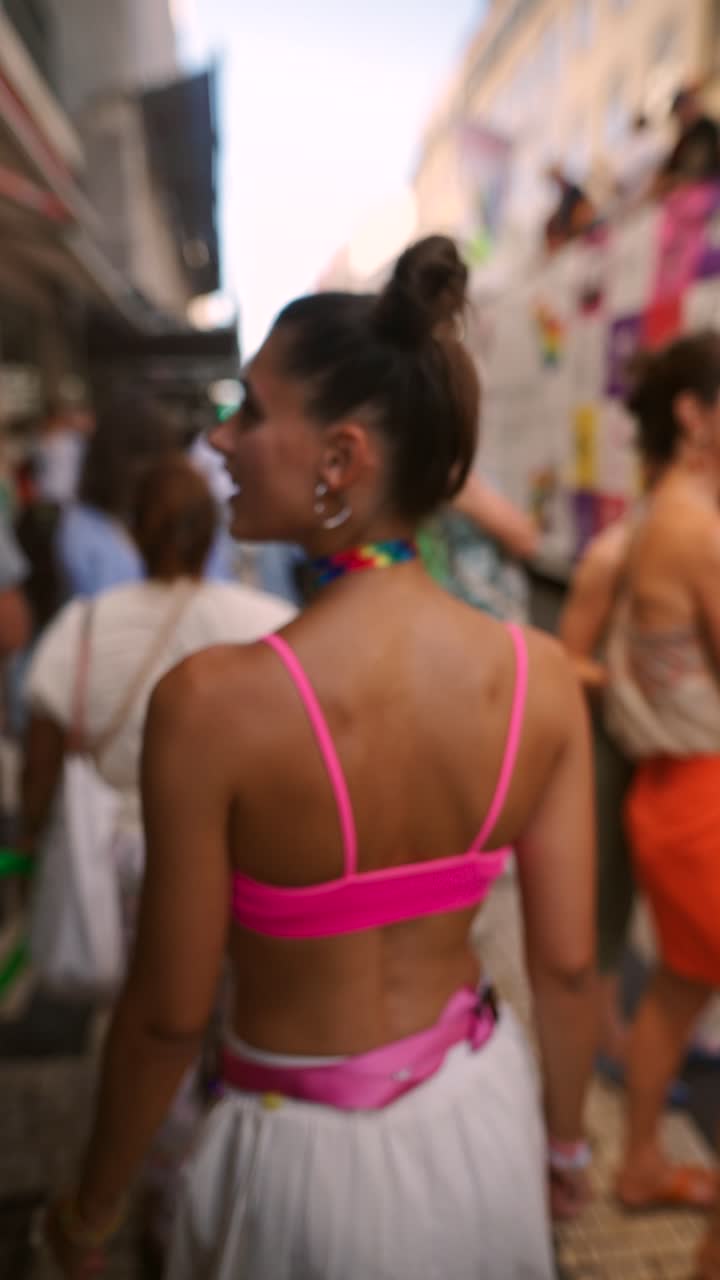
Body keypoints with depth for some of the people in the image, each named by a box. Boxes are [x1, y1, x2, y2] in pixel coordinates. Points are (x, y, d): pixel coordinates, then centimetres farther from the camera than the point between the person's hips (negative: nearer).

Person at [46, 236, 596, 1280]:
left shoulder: (213, 702, -29)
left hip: (312, 1154, -3)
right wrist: (566, 1137, 12)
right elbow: (567, 963, -8)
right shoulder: (541, 675, -17)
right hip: (481, 1115, 4)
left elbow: (169, 1015, -17)